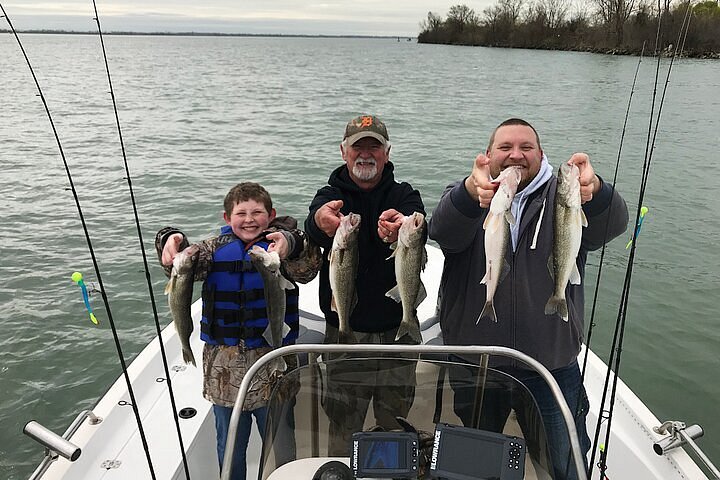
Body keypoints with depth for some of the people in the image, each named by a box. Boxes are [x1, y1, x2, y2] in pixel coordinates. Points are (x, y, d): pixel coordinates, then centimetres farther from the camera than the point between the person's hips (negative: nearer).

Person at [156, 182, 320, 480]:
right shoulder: (216, 248, 2)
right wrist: (172, 242, -35)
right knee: (230, 448, 19)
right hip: (224, 369, 2)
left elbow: (307, 268, -25)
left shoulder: (280, 246, -6)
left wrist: (291, 244, -47)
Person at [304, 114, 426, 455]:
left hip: (397, 329, 1)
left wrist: (400, 228, -46)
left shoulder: (405, 196, 3)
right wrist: (321, 220, -49)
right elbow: (312, 227, -23)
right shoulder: (330, 196, 1)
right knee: (342, 429, 10)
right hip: (344, 330, -1)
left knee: (397, 425, 17)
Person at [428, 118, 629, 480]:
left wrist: (594, 188, -42)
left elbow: (611, 226, -19)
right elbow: (444, 232, -24)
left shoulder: (560, 198, 1)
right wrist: (472, 190, -45)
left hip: (552, 366, 0)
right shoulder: (466, 196, -1)